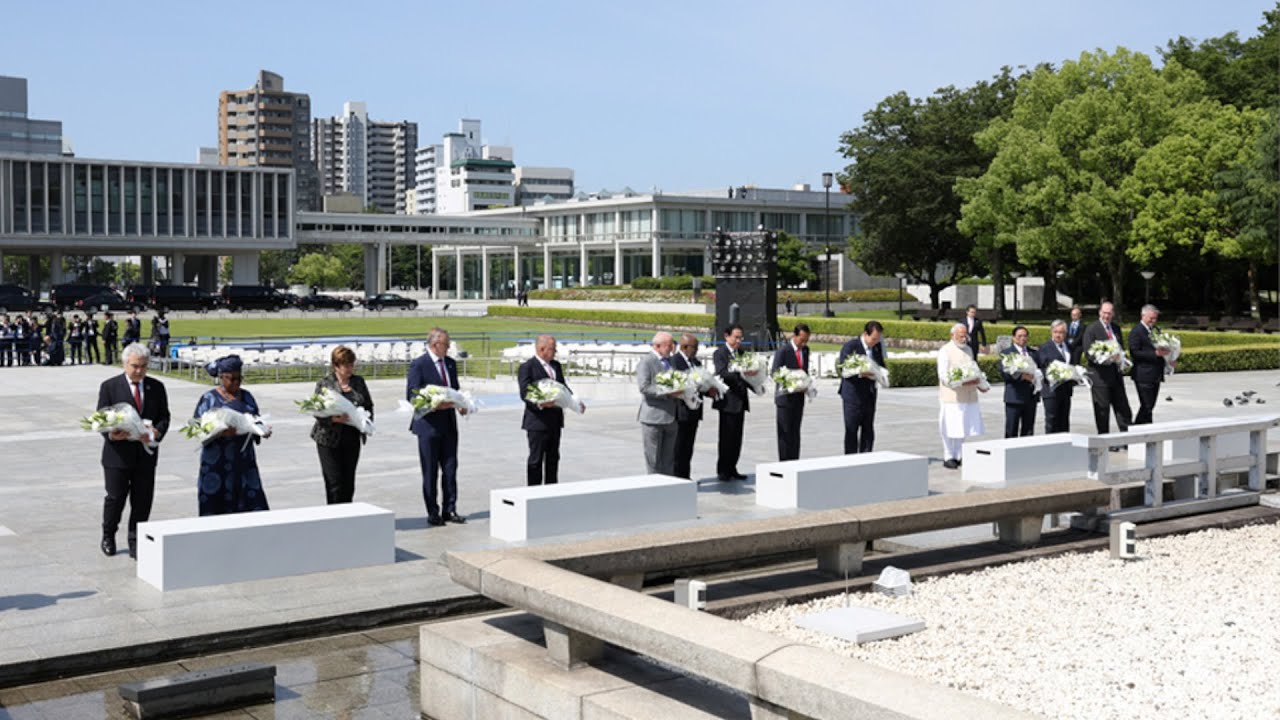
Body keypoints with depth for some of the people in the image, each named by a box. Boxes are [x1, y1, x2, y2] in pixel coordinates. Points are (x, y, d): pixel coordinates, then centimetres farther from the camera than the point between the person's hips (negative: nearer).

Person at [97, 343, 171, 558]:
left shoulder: (157, 387, 6)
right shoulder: (109, 386, -2)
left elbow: (164, 416, 7)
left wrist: (158, 431, -16)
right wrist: (111, 434, -24)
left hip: (146, 453, 2)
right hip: (118, 452, -2)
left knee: (142, 500, 4)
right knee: (116, 497, 5)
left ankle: (135, 543, 16)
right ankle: (108, 536, 28)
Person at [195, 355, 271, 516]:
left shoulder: (246, 396, 13)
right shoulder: (209, 398, -1)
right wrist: (220, 433, -24)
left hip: (245, 459, 4)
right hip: (218, 464, -4)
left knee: (253, 503, -4)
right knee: (216, 506, -3)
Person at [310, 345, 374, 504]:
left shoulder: (359, 382, 8)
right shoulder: (324, 383, -4)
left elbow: (369, 405, 15)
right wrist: (335, 419, -24)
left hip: (352, 439, 4)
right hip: (330, 439, -4)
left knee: (349, 483, 6)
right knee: (335, 484, -6)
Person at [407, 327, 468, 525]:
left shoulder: (450, 363, 11)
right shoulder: (418, 365, -9)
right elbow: (411, 395, -12)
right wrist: (435, 405, -22)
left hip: (449, 423, 6)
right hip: (429, 425, -6)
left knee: (450, 468, 7)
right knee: (430, 471, 2)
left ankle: (449, 509, 15)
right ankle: (433, 513, 10)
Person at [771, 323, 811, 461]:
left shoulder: (805, 350, 9)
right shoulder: (783, 351, -11)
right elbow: (774, 372, -11)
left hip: (799, 397, 6)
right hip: (785, 397, -6)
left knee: (795, 432, 9)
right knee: (785, 432, -2)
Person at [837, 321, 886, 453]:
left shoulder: (877, 347, 8)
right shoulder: (850, 346, -11)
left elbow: (881, 365, 18)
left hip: (870, 395, 6)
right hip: (853, 395, -6)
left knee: (868, 431, 9)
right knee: (852, 430, 0)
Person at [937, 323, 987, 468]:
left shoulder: (969, 349, 18)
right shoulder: (945, 351, -4)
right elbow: (944, 376, -12)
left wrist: (980, 384, 8)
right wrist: (962, 381, -22)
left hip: (969, 396, 6)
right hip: (952, 396, -6)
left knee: (968, 427, 3)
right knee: (951, 428, -3)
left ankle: (960, 456, 12)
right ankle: (948, 457, 7)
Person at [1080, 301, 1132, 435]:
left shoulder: (1116, 328, 14)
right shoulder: (1091, 329, -6)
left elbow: (1121, 347, 21)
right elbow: (1088, 351, -12)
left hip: (1116, 373, 6)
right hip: (1100, 375, -6)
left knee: (1123, 407, 6)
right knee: (1102, 408, 0)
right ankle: (1103, 437, 9)